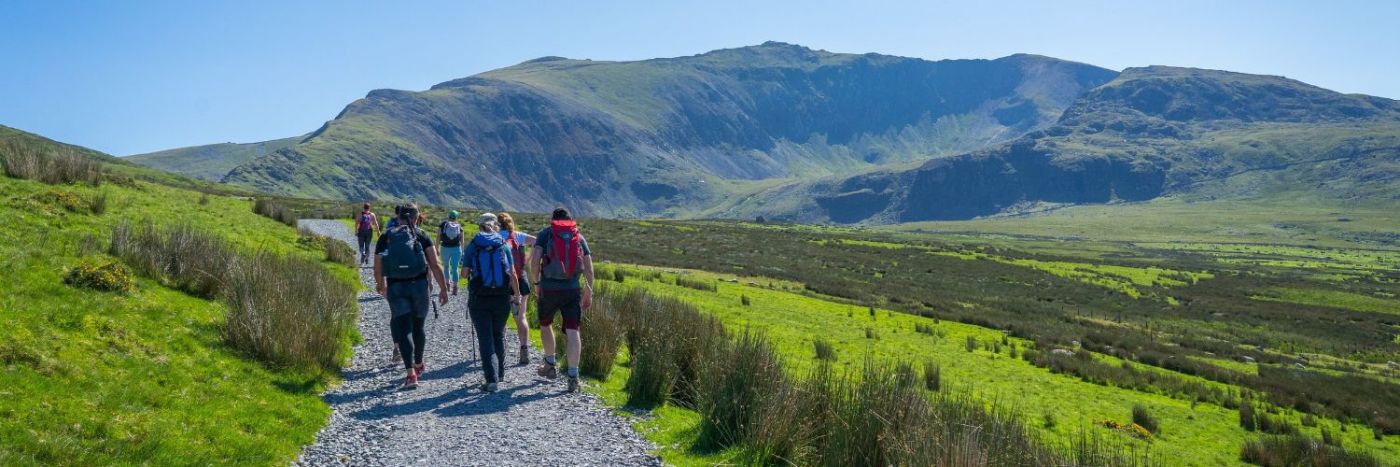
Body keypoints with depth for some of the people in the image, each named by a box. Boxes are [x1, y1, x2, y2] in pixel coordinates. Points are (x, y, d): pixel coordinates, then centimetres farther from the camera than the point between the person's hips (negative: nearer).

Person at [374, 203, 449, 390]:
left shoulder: (385, 237, 6)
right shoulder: (421, 235, 3)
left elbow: (378, 268, 8)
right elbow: (435, 265, -4)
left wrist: (381, 286, 26)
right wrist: (443, 288, 2)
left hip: (395, 287, 0)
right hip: (418, 285, 0)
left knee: (403, 329, -1)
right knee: (418, 326, 18)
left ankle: (411, 373, -13)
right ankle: (418, 365, 35)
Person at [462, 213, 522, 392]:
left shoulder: (472, 246, -1)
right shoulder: (504, 244, 0)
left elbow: (465, 272, -4)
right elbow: (512, 273, 0)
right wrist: (517, 294, 12)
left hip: (478, 298, -1)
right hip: (502, 297, 2)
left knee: (485, 338, 1)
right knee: (499, 335, 19)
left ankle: (491, 379, -8)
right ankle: (499, 373, 30)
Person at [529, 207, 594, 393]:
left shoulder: (545, 234, 5)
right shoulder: (579, 237, 11)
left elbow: (535, 260, -9)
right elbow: (589, 267, 6)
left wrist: (536, 283, 4)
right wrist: (589, 292, 12)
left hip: (549, 288, -1)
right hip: (573, 289, 1)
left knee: (545, 324, 22)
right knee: (572, 331, -1)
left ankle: (550, 365, 31)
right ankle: (573, 376, -8)